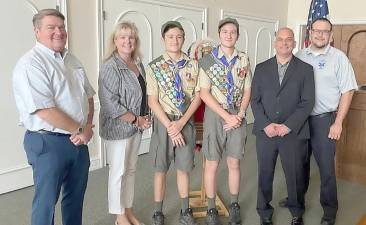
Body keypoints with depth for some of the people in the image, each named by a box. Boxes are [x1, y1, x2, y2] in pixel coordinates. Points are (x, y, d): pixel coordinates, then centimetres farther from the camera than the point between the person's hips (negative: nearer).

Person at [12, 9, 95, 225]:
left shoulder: (72, 60, 10)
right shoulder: (31, 63, -14)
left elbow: (89, 97, 13)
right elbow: (45, 110, -22)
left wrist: (88, 127, -4)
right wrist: (80, 130, -12)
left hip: (79, 140, 7)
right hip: (48, 142, -7)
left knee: (76, 195, 19)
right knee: (47, 200, 7)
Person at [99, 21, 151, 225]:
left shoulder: (138, 65, 8)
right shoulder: (110, 67, -14)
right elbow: (110, 103, -21)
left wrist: (145, 118, 3)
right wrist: (136, 120, -16)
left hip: (136, 127, 7)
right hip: (118, 128, -7)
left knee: (131, 169, 16)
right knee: (118, 172, 5)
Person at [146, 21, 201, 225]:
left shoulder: (193, 65, 2)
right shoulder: (154, 67, -3)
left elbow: (197, 96, 0)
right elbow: (153, 101, -6)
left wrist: (181, 122, -11)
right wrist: (169, 126, -14)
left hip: (186, 122, 2)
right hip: (163, 122, -1)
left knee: (184, 168, 12)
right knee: (161, 169, 8)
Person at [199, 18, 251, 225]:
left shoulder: (244, 59, 5)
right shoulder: (208, 60, -4)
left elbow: (247, 90, 7)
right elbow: (204, 93, -8)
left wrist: (240, 114, -8)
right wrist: (227, 116, -14)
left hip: (238, 117, 2)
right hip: (215, 115, -2)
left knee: (234, 163, 11)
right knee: (212, 164, 5)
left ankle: (234, 205, 28)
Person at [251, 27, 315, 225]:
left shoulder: (305, 69, 4)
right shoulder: (261, 68, 8)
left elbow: (307, 102, -3)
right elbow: (255, 100, 3)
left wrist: (288, 126, -13)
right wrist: (266, 125, -10)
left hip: (294, 133, -1)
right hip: (265, 132, 1)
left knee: (295, 175, 10)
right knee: (265, 174, 10)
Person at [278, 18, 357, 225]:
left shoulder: (338, 57, -5)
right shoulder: (299, 57, 5)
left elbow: (347, 91, -5)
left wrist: (338, 123, -10)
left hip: (324, 119, -3)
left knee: (326, 167, 4)